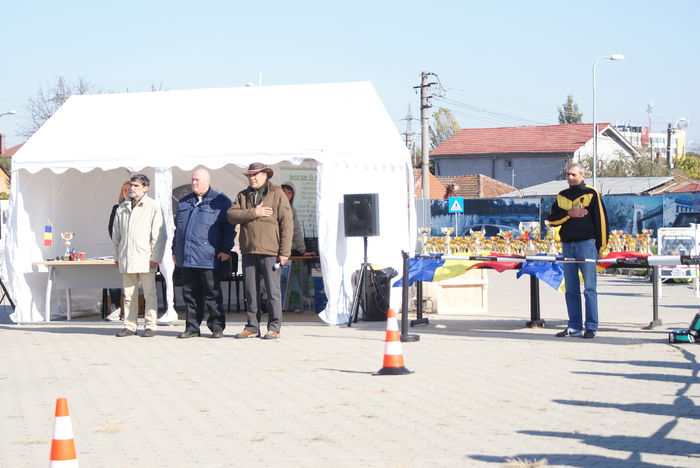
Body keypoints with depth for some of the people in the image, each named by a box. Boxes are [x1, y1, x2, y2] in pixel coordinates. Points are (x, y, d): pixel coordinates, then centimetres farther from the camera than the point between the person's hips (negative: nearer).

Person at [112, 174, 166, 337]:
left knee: (149, 294, -2)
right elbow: (116, 234, 17)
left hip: (145, 258, -4)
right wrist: (117, 256, 12)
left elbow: (159, 235, -4)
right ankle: (129, 325, 13)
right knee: (129, 294, 7)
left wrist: (155, 257, -9)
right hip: (126, 259, 4)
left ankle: (150, 326, 4)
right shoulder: (122, 208, 13)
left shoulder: (152, 206, 0)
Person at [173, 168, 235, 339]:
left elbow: (229, 227, -1)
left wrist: (225, 250, -9)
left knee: (212, 293, -1)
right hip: (186, 257, 5)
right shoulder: (184, 202, 20)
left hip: (208, 258, -5)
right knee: (190, 293, 7)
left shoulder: (220, 201, 2)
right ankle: (192, 327, 13)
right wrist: (175, 250, 20)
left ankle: (217, 327, 5)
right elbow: (178, 227, 25)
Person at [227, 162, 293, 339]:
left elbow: (287, 223, -3)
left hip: (270, 251, -4)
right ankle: (252, 327, 17)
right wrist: (253, 213, -14)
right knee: (250, 291, 8)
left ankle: (274, 328, 4)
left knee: (272, 291, -3)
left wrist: (284, 251, -10)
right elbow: (232, 215, 0)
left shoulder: (277, 194, 2)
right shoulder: (242, 196, 15)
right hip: (249, 251, 5)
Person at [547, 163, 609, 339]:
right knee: (571, 289, 6)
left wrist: (601, 246, -6)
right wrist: (569, 214, -7)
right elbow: (552, 219, 10)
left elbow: (601, 219, -1)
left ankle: (591, 326, -5)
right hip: (567, 245, 5)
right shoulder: (561, 196, 16)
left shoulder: (591, 194, 1)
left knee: (589, 288, -6)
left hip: (587, 244, -5)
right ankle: (574, 326, 11)